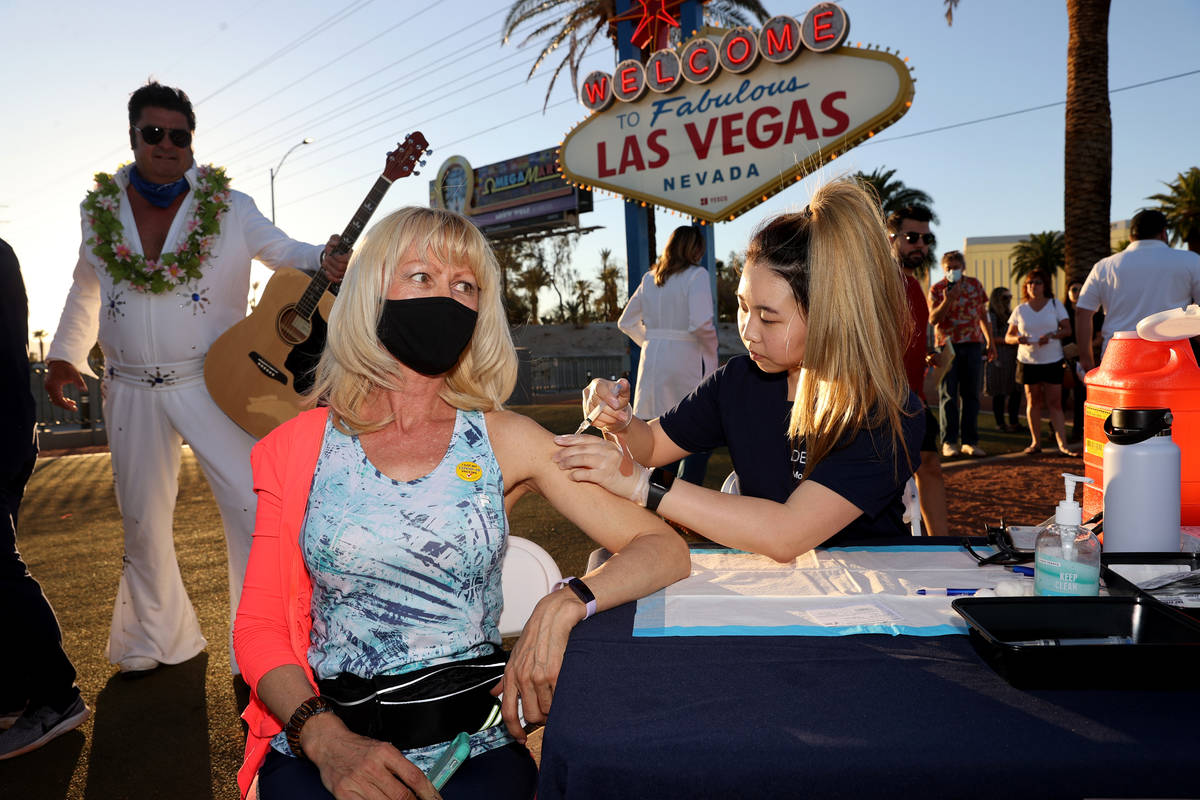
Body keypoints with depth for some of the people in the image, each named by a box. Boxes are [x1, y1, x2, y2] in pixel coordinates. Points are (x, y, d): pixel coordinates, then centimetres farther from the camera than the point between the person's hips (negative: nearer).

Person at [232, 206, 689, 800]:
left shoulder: (505, 440, 1)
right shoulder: (302, 446, 4)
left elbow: (664, 550, -1)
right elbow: (259, 623, 4)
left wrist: (563, 607, -18)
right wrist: (325, 738, -12)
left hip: (472, 744, 0)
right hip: (318, 743, 1)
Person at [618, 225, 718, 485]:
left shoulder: (649, 278, 11)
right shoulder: (696, 274, -7)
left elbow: (626, 322, 16)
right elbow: (701, 324, -20)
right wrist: (712, 352, -4)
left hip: (652, 358, 6)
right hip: (687, 359, -6)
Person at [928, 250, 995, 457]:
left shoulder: (975, 285, 9)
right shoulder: (937, 289, 0)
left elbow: (983, 314, 16)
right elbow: (933, 319, -8)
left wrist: (990, 341, 14)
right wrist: (947, 301, -22)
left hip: (973, 344, 3)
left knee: (971, 394, 5)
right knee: (949, 395, -1)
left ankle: (970, 441, 11)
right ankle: (949, 442, 4)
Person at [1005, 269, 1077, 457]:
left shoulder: (1055, 305, 4)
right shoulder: (1020, 310, 6)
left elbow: (1067, 330, 2)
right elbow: (1008, 337, 7)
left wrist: (1052, 335, -18)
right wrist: (1017, 339, -16)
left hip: (1052, 360, -1)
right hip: (1028, 361, 1)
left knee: (1054, 402, -4)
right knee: (1033, 401, 6)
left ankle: (1063, 444, -3)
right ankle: (1036, 442, 14)